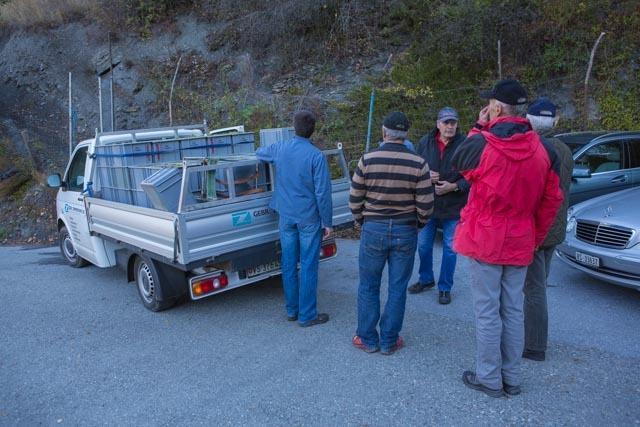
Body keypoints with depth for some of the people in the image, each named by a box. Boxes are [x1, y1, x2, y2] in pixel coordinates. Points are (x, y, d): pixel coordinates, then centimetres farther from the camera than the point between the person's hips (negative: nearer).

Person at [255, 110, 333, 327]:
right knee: (308, 266, 3)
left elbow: (259, 153, 23)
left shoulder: (279, 149, 0)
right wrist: (327, 222, -5)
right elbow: (322, 192, -14)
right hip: (309, 219, -5)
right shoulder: (316, 156, -15)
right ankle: (307, 315, 12)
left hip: (286, 217, 5)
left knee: (289, 264, 13)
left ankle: (292, 310, 25)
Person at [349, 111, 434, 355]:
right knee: (397, 288, 12)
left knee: (368, 287, 13)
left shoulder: (367, 160, -7)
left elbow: (355, 199, -3)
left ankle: (368, 339, 24)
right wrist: (418, 224, 14)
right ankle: (389, 341, 23)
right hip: (405, 231, 1)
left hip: (373, 229, 0)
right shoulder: (418, 164, -7)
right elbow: (425, 205, -6)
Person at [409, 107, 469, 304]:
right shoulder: (425, 142, -2)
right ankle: (426, 279, 37)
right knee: (423, 245, 15)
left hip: (453, 206, -3)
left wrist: (454, 186, -23)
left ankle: (445, 287, 26)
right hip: (427, 204, 3)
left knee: (450, 248, 9)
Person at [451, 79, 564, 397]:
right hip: (520, 243, 5)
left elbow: (457, 162, 7)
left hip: (485, 240, -4)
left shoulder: (481, 144, -15)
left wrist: (479, 128, 9)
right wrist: (536, 237, 14)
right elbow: (552, 199, 5)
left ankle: (489, 378, 18)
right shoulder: (543, 149, 0)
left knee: (487, 312, 6)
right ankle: (511, 377, 28)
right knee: (513, 311, 15)